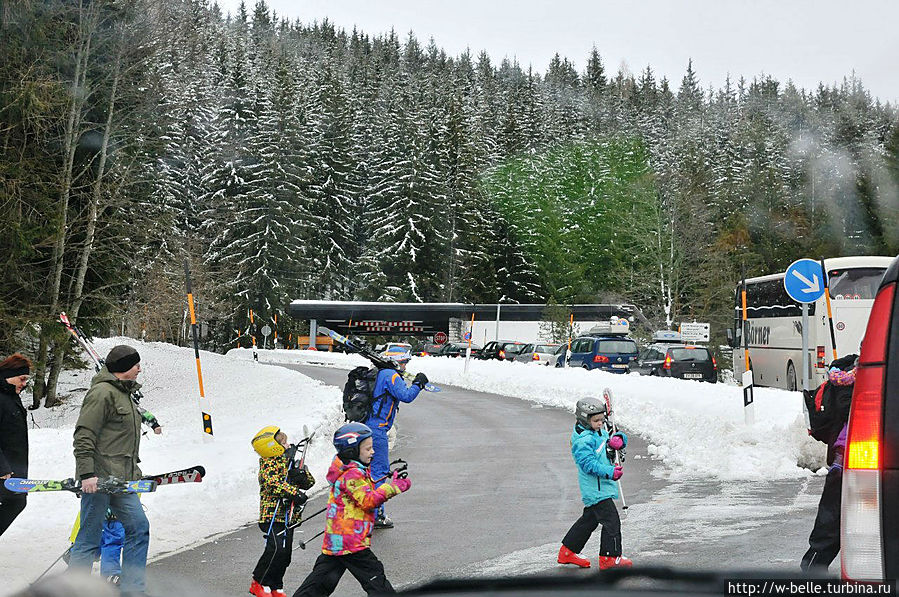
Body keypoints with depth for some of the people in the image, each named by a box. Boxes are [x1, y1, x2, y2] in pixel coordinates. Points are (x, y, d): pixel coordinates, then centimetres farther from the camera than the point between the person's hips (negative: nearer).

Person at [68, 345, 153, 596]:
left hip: (121, 479, 10)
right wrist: (87, 473, -23)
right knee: (90, 539, -3)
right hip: (99, 478, -10)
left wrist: (133, 471, 27)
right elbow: (84, 435, -17)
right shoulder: (102, 392, -12)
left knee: (138, 528, 7)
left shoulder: (123, 393, 18)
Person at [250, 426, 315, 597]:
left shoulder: (289, 460, 16)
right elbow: (273, 483, -25)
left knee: (285, 552, 7)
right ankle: (259, 583, 0)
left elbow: (309, 482, 14)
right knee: (276, 549, -18)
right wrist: (295, 493, -30)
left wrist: (302, 475, -8)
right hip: (273, 513, -8)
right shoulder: (269, 463, -7)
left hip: (288, 515, 8)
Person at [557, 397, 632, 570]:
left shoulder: (600, 432, 13)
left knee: (590, 519, 18)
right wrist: (610, 472, -32)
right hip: (596, 489, -10)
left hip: (600, 486, 10)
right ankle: (610, 558, 4)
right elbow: (588, 463, -26)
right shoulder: (583, 440, -18)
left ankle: (567, 552, 27)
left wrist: (618, 439, -6)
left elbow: (619, 439, 18)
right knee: (611, 520, -7)